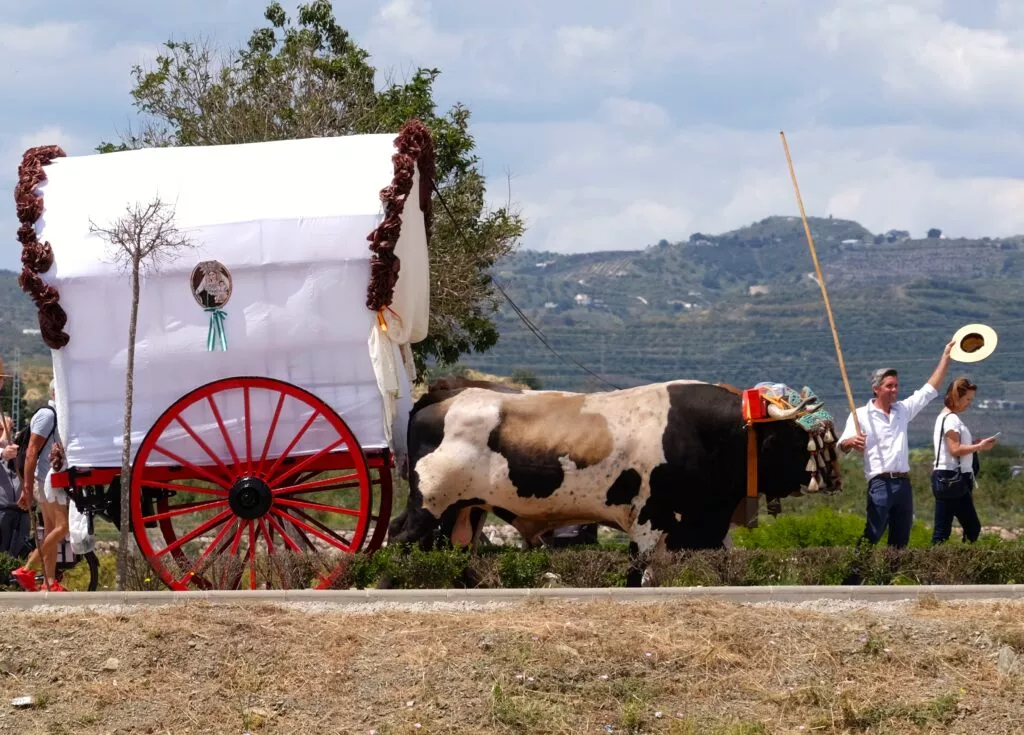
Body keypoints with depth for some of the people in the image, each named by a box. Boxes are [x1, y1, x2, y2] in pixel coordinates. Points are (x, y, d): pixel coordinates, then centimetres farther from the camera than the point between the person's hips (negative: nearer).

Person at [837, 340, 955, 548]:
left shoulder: (903, 410, 17)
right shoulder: (861, 415, 1)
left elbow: (930, 389, 20)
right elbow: (842, 445, -8)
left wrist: (946, 357, 16)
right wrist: (852, 442, -34)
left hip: (903, 483, 6)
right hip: (880, 484, -6)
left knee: (900, 541, 7)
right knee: (871, 537, -15)